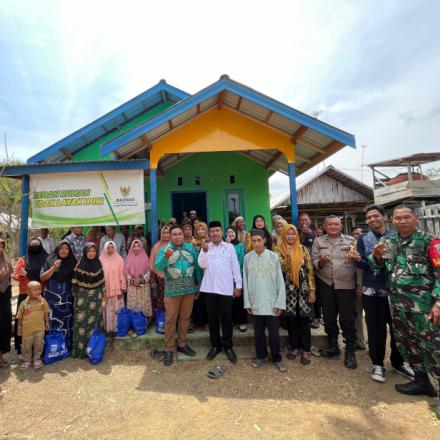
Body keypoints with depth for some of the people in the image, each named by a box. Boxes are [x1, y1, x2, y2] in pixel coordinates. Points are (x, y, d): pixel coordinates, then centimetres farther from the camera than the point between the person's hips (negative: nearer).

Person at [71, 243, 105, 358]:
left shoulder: (98, 265, 2)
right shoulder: (79, 266, -6)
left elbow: (102, 282, 6)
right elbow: (75, 283, -4)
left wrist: (102, 297, 6)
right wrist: (75, 297, -5)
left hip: (95, 298, 3)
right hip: (82, 297, -2)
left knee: (94, 322, 8)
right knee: (81, 323, 0)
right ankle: (80, 349, 12)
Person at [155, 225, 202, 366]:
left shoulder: (190, 248, 0)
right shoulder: (165, 249, -6)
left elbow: (197, 266, 5)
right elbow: (158, 267, -18)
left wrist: (200, 283, 6)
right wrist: (166, 257, -36)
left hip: (189, 290, 3)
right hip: (172, 291, -2)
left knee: (185, 318, 15)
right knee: (170, 320, 7)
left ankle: (182, 344, 33)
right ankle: (168, 349, 22)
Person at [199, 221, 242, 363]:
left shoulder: (230, 247, 3)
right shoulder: (205, 247, 5)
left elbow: (235, 267, 4)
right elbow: (202, 265, -5)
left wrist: (238, 285, 1)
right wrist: (205, 250, -17)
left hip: (226, 288, -1)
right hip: (209, 288, 1)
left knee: (227, 318, 7)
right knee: (212, 318, 11)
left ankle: (228, 346, 24)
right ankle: (215, 345, 27)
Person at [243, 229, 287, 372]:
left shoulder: (273, 256, -6)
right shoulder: (247, 257, -2)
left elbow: (280, 281, -4)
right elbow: (245, 281, 2)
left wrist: (280, 302, -7)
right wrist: (247, 302, 1)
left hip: (271, 302, -1)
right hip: (255, 302, 2)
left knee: (274, 332, 8)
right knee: (258, 332, 14)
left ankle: (276, 358, 28)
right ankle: (261, 355, 33)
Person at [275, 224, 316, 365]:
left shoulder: (303, 249, 1)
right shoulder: (279, 250, -1)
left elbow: (310, 270, 1)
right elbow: (280, 269, -12)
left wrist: (312, 290, -3)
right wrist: (288, 256, -28)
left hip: (303, 289, 0)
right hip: (288, 290, 0)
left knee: (304, 320, 5)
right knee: (290, 319, 10)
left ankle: (306, 350, 21)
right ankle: (295, 346, 29)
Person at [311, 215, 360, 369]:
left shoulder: (350, 240, 2)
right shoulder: (318, 241, 4)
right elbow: (313, 262, 0)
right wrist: (320, 262, -19)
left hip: (346, 284, -1)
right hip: (326, 284, 2)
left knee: (348, 318, 4)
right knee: (329, 316, 14)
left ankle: (350, 351, 23)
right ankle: (333, 345, 34)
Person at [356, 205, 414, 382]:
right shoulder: (363, 239, 2)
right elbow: (362, 264, -5)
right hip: (372, 290, -1)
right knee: (376, 328, 6)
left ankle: (397, 362, 33)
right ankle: (377, 364, 23)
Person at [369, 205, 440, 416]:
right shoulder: (386, 241, 8)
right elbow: (376, 266, 14)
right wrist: (376, 255, -9)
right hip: (397, 302, 6)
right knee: (406, 342, 16)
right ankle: (421, 381, 35)